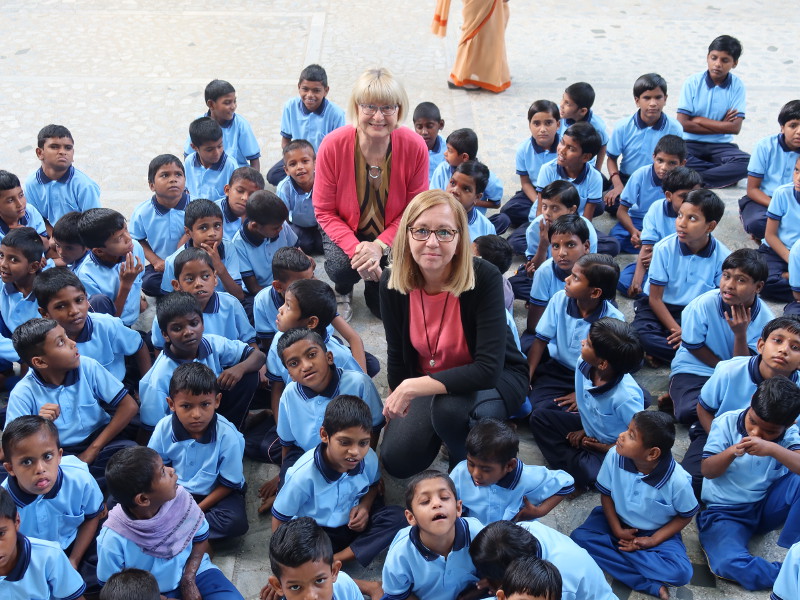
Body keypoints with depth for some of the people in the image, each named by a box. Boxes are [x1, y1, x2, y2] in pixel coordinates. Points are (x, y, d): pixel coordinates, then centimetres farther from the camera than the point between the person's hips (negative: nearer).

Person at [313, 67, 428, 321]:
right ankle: (343, 292, 10)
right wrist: (355, 248, -30)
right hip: (346, 230, 0)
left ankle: (375, 286, 30)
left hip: (391, 234, 1)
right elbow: (324, 210, -15)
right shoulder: (333, 145, -23)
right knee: (341, 267, -31)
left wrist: (380, 246, -25)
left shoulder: (415, 147, -21)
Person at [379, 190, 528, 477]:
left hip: (494, 380, -4)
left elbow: (488, 368, -35)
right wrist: (398, 403, 3)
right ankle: (436, 424, 20)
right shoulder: (392, 284, -16)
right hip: (427, 381, 4)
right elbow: (398, 355, 1)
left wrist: (413, 387, -37)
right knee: (397, 461, -11)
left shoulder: (484, 278, -29)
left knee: (449, 407, -36)